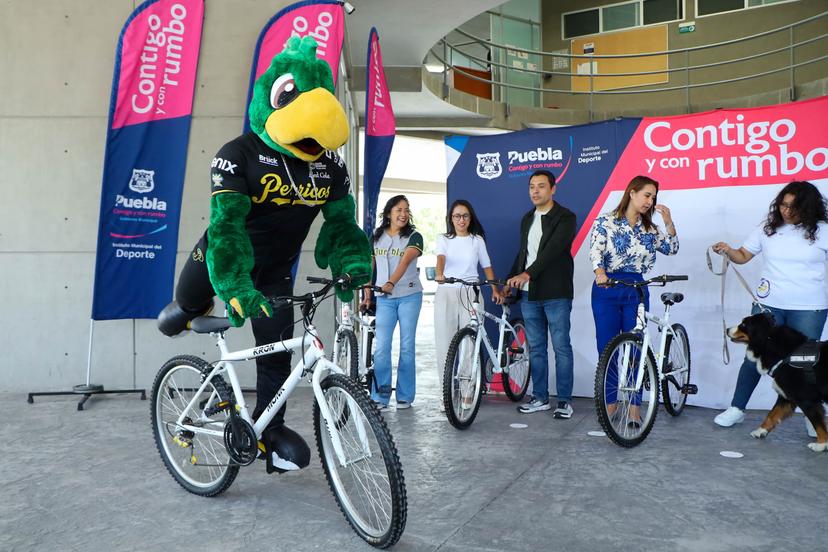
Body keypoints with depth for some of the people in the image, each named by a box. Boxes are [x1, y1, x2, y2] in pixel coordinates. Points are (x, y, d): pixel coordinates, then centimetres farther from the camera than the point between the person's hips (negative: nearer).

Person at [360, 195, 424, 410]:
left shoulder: (414, 237, -2)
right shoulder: (376, 237, 8)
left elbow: (405, 262, -20)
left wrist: (391, 283, -35)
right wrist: (367, 295, 4)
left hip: (409, 296, -2)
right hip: (384, 298, 2)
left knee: (407, 346, 4)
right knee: (381, 346, -5)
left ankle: (405, 396, 13)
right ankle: (379, 397, 3)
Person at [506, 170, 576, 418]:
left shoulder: (565, 217, -6)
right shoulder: (527, 219, 16)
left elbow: (553, 249, -19)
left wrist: (527, 274, -29)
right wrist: (509, 282, 12)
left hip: (556, 294, -6)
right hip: (529, 294, 7)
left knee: (561, 347, 0)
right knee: (535, 348, 11)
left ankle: (565, 400, 9)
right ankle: (540, 397, 20)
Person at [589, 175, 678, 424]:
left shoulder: (649, 228, 13)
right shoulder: (605, 221, -1)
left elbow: (671, 249, 13)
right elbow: (595, 250, -13)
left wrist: (669, 222, -1)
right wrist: (600, 273, -32)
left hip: (636, 291, 3)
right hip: (607, 289, -3)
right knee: (606, 349, 2)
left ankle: (634, 409, 7)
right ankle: (610, 404, 15)